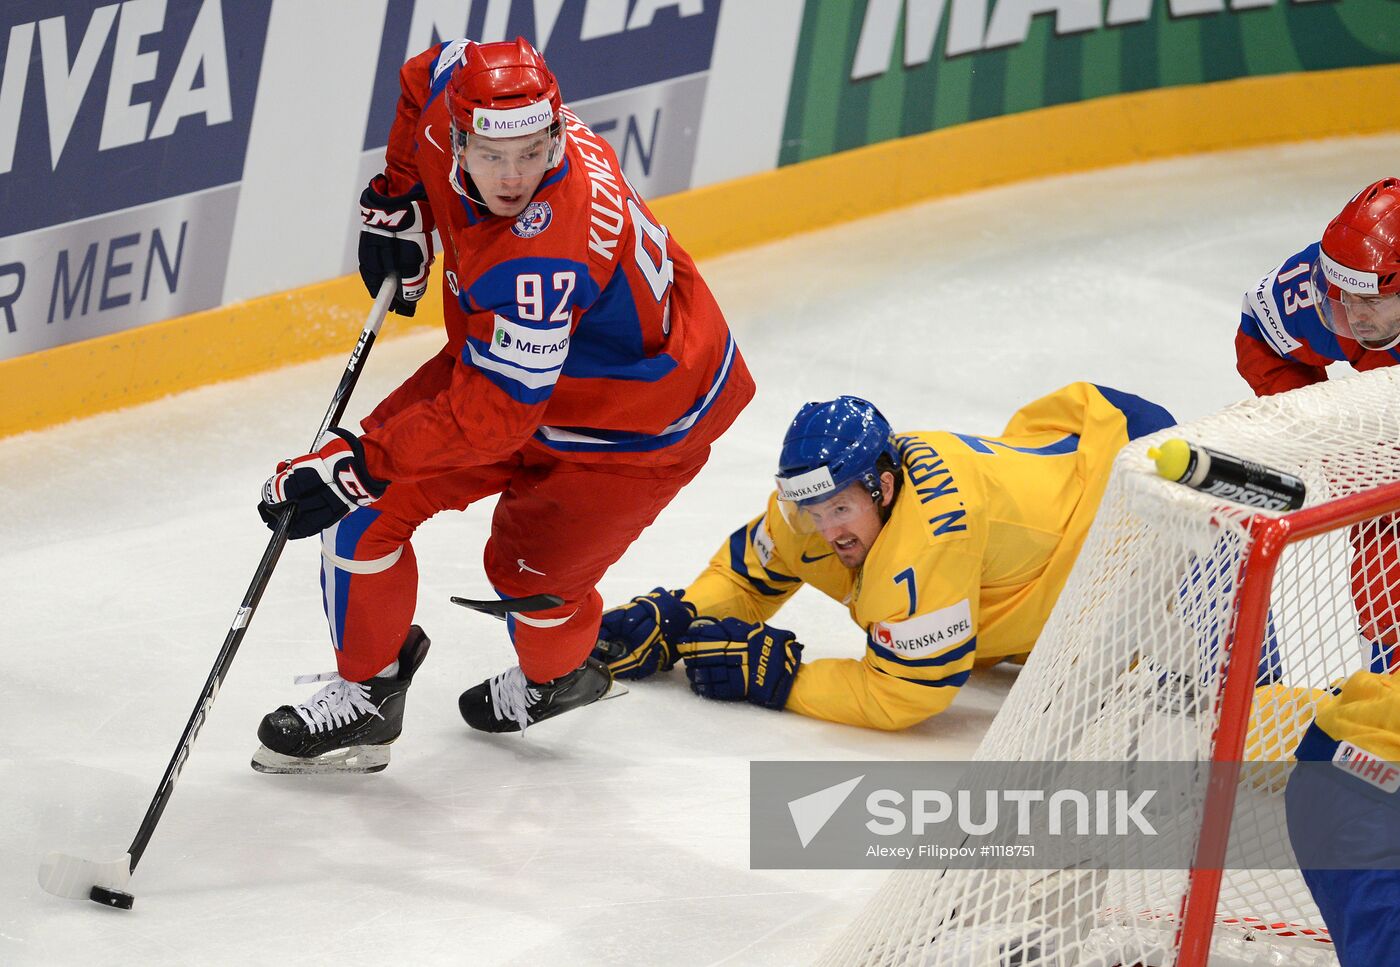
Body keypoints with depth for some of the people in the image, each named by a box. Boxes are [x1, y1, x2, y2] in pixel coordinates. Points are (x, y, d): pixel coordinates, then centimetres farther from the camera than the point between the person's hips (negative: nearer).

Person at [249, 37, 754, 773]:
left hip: (634, 422, -7)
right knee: (370, 503, -5)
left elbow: (493, 413, -40)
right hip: (506, 356, 7)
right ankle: (366, 695, 12)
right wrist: (397, 199, 1)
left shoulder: (541, 256, -43)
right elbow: (427, 75, 7)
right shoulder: (451, 99, -22)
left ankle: (557, 672, 36)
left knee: (530, 572, -1)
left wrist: (363, 462, -38)